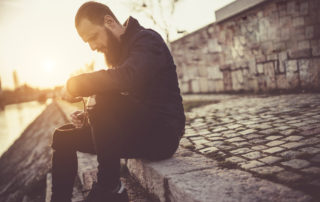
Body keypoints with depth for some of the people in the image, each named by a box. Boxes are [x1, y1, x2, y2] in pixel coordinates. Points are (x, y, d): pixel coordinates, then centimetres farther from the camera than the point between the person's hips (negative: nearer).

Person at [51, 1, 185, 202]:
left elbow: (126, 78, -32)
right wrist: (88, 116, 0)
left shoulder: (147, 39, -10)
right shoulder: (118, 52, 16)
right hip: (135, 131, 9)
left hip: (161, 133, -8)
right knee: (63, 137, 3)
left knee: (106, 98, -33)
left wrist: (75, 84, -19)